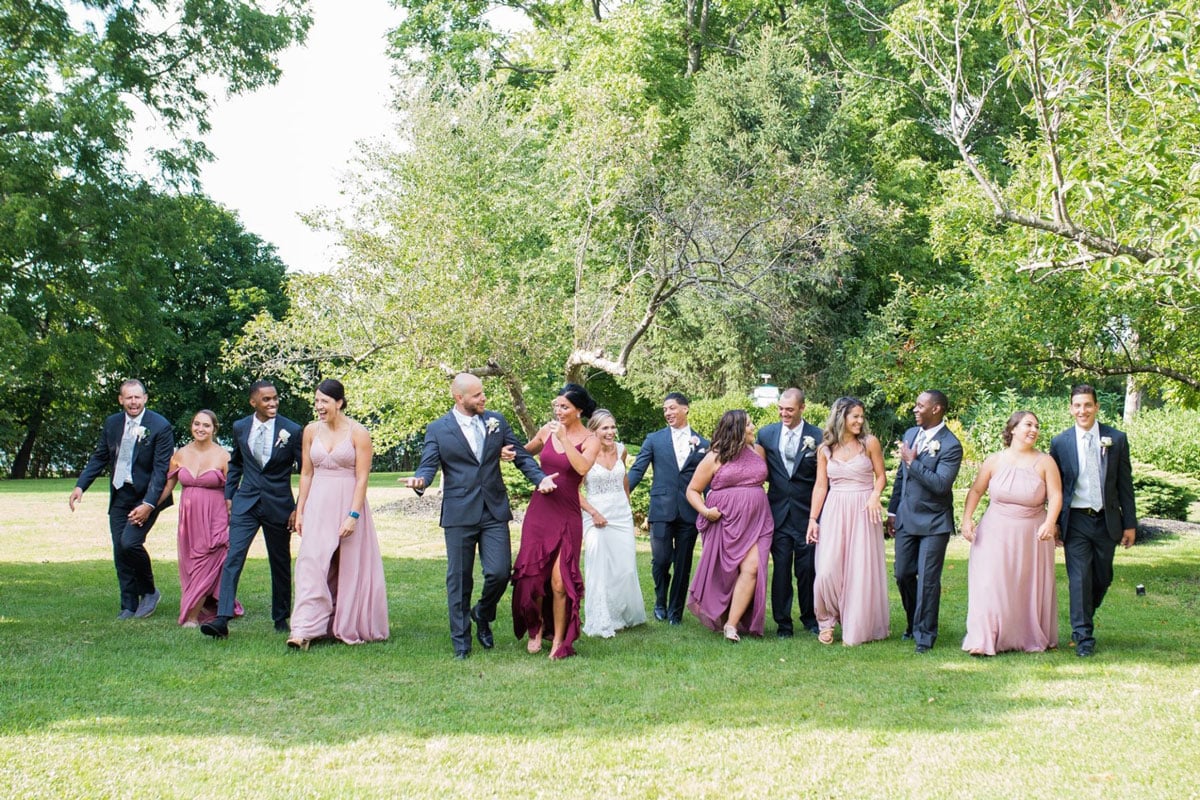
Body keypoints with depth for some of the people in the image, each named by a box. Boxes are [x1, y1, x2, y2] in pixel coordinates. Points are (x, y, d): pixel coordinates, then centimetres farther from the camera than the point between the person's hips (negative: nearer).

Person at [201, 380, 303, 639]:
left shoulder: (292, 431, -7)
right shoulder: (240, 428, 3)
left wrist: (299, 508, -6)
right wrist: (229, 495, 12)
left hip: (279, 505, -1)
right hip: (245, 502, 2)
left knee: (280, 564, 9)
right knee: (233, 557, -11)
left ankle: (281, 618, 25)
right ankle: (222, 619, -16)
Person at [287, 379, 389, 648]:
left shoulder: (358, 433, -7)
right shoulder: (311, 430, 6)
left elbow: (362, 477, -9)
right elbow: (306, 473, 11)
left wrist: (353, 515, -15)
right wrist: (300, 511, 6)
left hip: (348, 503, -3)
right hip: (317, 505, 3)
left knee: (351, 567, 5)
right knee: (312, 564, -6)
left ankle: (351, 628, 19)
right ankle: (306, 630, -9)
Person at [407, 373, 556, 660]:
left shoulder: (496, 421, 9)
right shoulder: (438, 429, 0)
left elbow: (521, 455, 10)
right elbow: (428, 465, -6)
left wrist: (541, 478, -5)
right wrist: (420, 480, -30)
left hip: (494, 511, 2)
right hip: (459, 514, -2)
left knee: (500, 572, -6)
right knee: (459, 580, 3)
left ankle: (483, 615, 25)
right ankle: (461, 643, 14)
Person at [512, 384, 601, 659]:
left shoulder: (590, 440, -4)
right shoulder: (548, 430, 6)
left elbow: (583, 466, -25)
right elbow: (525, 452, 24)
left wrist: (564, 437, -22)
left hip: (567, 515, -4)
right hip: (539, 510, 4)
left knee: (559, 581, -6)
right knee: (532, 574, 5)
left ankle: (559, 641, 8)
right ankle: (537, 627, 29)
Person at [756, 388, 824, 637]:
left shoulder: (817, 437, -4)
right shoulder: (766, 434, 4)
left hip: (806, 513, -2)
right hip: (778, 512, 2)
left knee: (807, 569, 4)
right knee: (781, 568, 4)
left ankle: (810, 619, 22)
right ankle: (782, 623, 12)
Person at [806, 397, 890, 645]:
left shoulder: (870, 443, 1)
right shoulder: (825, 449, 5)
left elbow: (881, 475, 4)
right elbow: (820, 486, 6)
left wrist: (875, 495, -16)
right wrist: (813, 519, 0)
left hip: (863, 512, -1)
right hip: (834, 512, 1)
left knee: (861, 571, 1)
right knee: (828, 569, -7)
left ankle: (857, 629, 13)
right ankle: (827, 622, 13)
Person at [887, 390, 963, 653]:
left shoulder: (950, 445, -15)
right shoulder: (910, 434, 8)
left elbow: (941, 484, -25)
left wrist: (912, 462, -20)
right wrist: (892, 510, 16)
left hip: (934, 522, -7)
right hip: (906, 519, 7)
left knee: (928, 580, -3)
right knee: (903, 575, 12)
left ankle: (925, 634, 7)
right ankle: (914, 622, 33)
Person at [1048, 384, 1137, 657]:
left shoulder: (1116, 439, 0)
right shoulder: (1060, 443, -1)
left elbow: (1125, 484, 3)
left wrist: (1130, 523, 3)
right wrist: (1054, 523, 3)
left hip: (1107, 521, 2)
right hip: (1076, 522, -2)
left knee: (1102, 578, 11)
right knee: (1079, 579, -5)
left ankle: (1085, 619, 35)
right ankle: (1083, 637, 3)